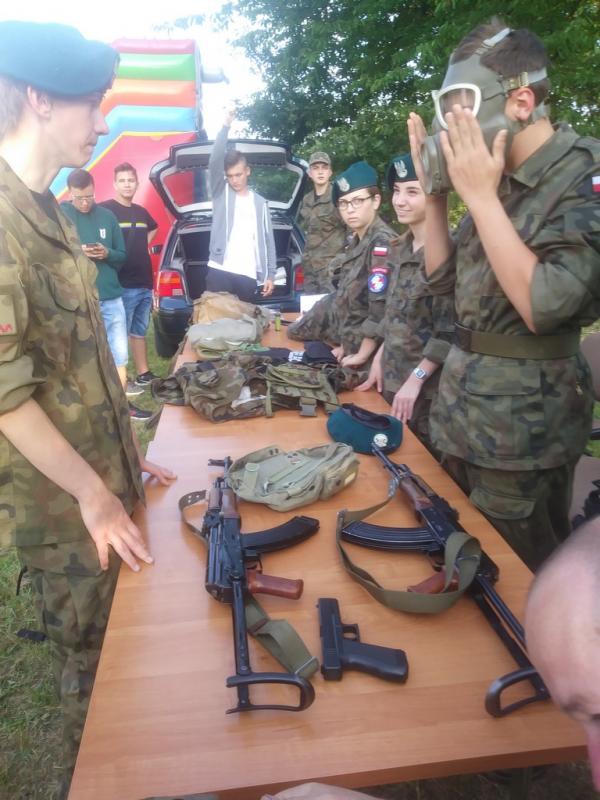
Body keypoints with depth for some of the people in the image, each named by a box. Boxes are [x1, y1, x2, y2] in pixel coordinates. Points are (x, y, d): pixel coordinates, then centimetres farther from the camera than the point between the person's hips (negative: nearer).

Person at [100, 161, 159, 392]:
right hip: (121, 286, -7)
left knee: (140, 332, 16)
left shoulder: (141, 212, 14)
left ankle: (143, 374, 25)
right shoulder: (104, 209, -8)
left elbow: (153, 229, 34)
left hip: (145, 284, 7)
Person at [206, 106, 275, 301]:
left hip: (248, 276, 2)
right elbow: (215, 161, -7)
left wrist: (270, 274, 4)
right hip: (219, 271, -1)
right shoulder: (221, 193, 9)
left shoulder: (259, 202, 13)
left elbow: (268, 240, 11)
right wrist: (226, 127, -15)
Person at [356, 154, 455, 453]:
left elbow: (450, 329, -20)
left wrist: (416, 378, -19)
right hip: (392, 377, 8)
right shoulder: (402, 247, 8)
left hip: (428, 386, -8)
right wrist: (380, 357, 12)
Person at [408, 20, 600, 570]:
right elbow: (443, 274, 13)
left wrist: (480, 195, -23)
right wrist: (434, 190, 0)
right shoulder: (499, 179, 7)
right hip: (461, 407, 8)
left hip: (523, 425, -7)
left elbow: (544, 305, -26)